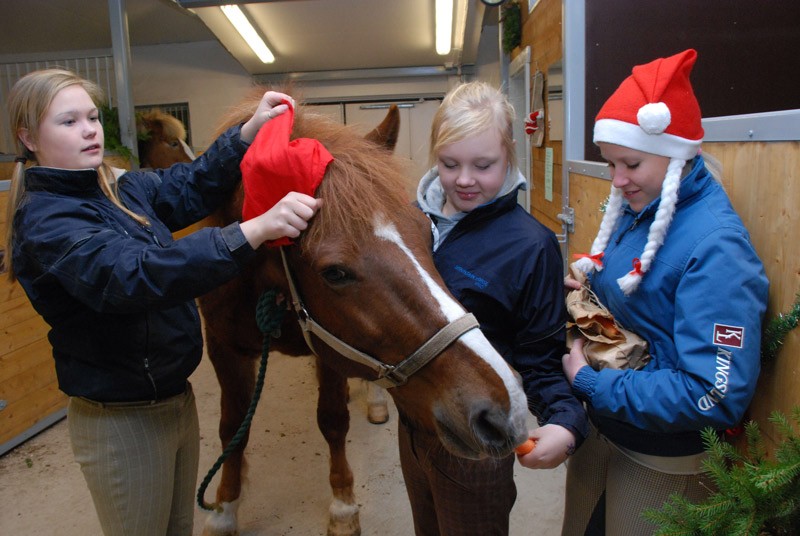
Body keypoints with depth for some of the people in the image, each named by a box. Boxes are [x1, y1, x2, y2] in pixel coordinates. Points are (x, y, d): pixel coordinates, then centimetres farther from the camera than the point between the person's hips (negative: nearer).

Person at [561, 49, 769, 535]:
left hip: (663, 457, -7)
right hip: (601, 426, 7)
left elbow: (716, 397, -30)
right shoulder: (634, 211, -2)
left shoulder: (717, 247, -26)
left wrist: (589, 384, -26)